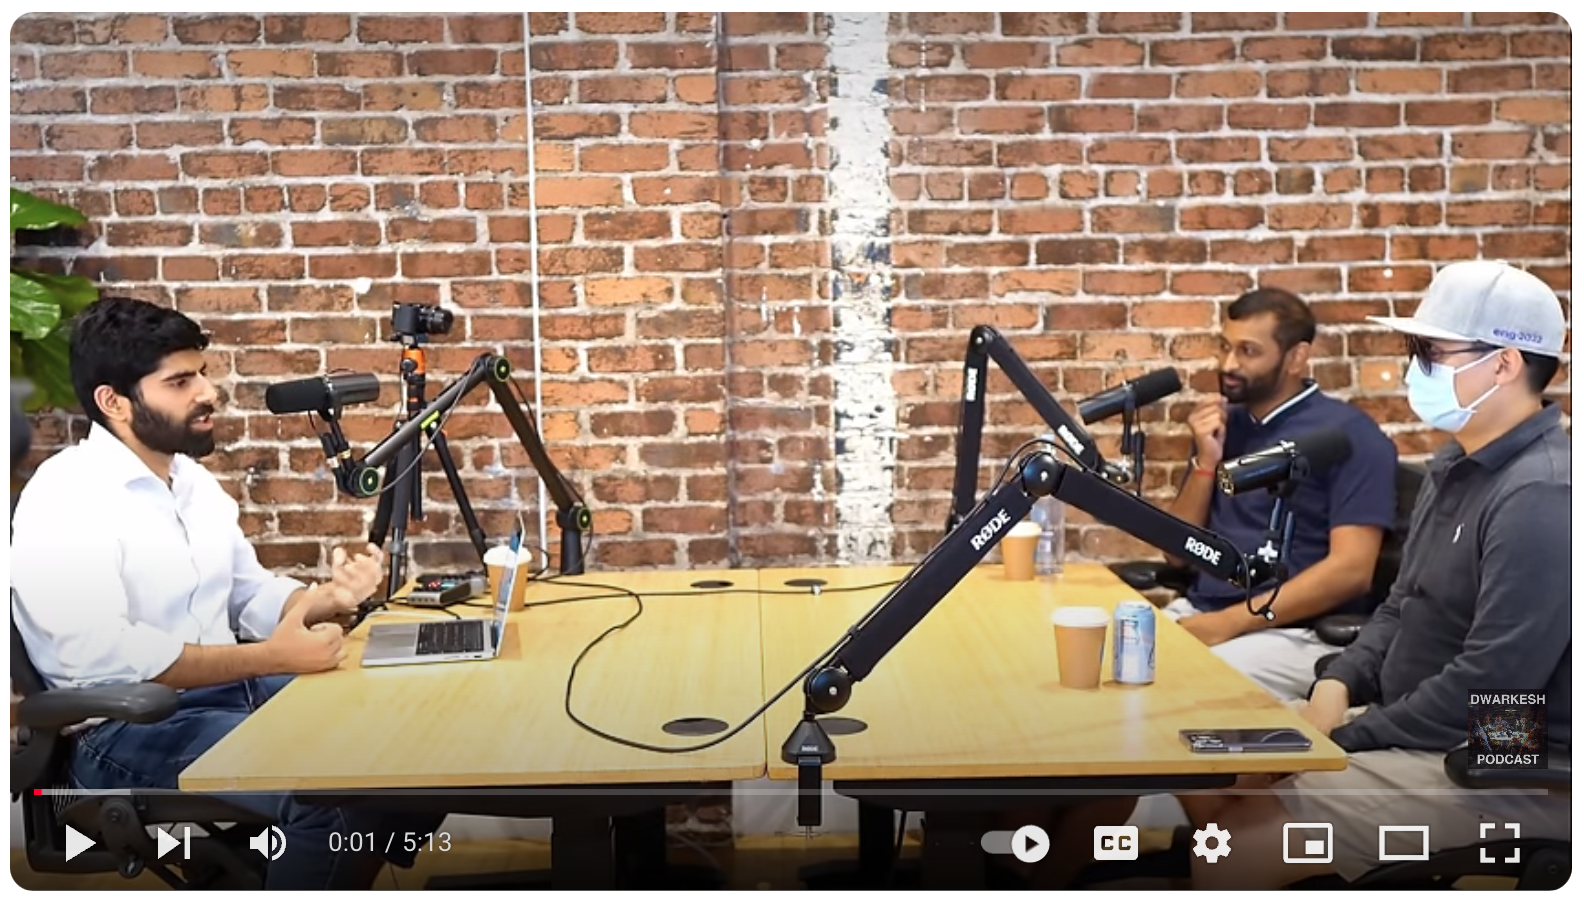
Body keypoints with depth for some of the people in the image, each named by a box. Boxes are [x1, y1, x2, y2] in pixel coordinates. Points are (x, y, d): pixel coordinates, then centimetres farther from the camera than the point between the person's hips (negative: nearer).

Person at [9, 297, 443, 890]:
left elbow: (252, 597, 15)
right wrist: (270, 657, -24)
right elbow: (103, 658, -26)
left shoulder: (193, 480, 12)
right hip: (128, 730, -8)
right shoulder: (64, 501, -15)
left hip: (232, 691, 9)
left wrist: (328, 597, -7)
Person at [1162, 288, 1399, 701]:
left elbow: (1350, 570, -14)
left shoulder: (1349, 434, -4)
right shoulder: (1221, 424, 14)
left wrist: (1229, 621, -17)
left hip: (1294, 633, -6)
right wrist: (1205, 462, -1)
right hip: (1197, 612, 6)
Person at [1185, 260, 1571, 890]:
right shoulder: (1458, 463, 12)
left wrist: (1349, 739, -17)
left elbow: (1491, 683, -26)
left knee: (1234, 847, -19)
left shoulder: (1541, 495, -22)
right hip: (1415, 724, 10)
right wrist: (1339, 683, -1)